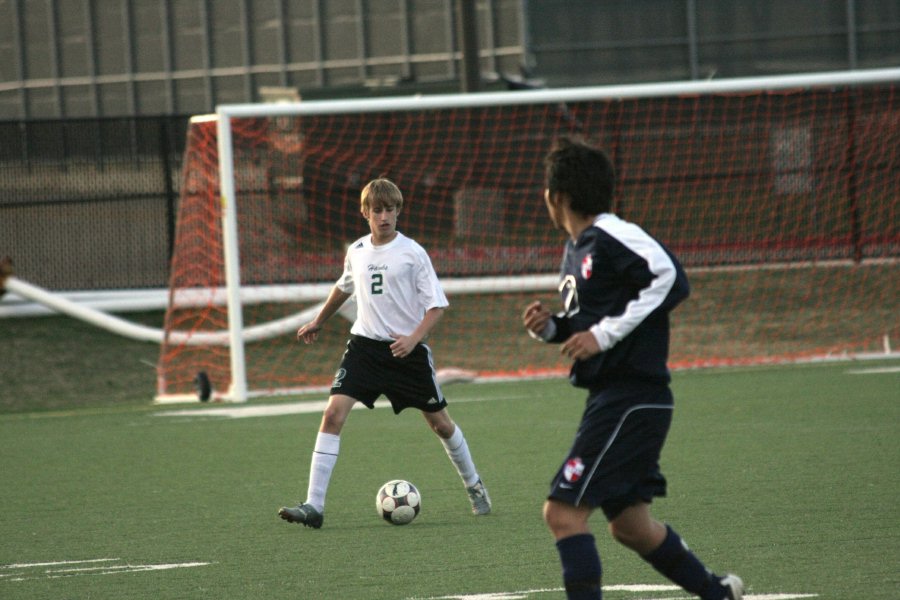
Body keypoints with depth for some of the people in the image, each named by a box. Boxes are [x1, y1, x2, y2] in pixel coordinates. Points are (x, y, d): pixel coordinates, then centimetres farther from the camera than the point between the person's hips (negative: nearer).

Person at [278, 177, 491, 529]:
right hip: (364, 345, 3)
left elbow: (437, 304, -8)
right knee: (334, 413, -16)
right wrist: (318, 322, 35)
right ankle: (314, 506, -18)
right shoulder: (357, 252, 5)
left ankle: (474, 486, 36)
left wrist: (414, 338, -21)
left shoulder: (412, 253, -8)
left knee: (440, 423, 8)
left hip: (407, 350, -3)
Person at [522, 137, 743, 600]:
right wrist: (549, 328, 5)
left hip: (631, 399, -10)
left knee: (563, 511, -15)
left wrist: (604, 333, -22)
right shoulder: (576, 247, 16)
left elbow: (670, 279, -23)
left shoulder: (611, 236, -13)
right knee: (628, 522, 19)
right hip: (609, 399, 10)